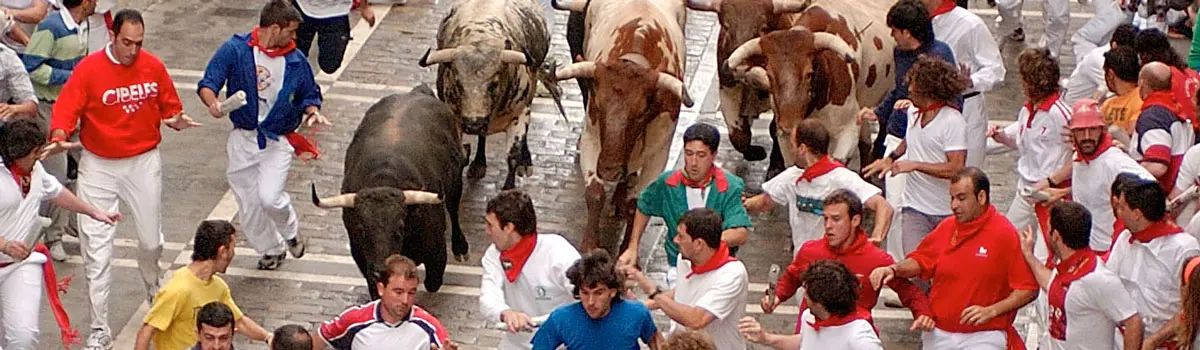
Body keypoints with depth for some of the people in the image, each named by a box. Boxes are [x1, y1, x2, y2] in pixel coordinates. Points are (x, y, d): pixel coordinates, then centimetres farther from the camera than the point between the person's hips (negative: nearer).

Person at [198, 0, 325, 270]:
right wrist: (213, 102, -32)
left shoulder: (295, 60, -2)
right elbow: (207, 84, -10)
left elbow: (309, 94, 12)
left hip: (278, 140, -1)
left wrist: (313, 111, -10)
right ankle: (271, 249, 34)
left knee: (270, 197, -19)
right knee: (248, 204, 10)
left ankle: (291, 232, 13)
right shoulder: (235, 50, -9)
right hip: (243, 138, 1)